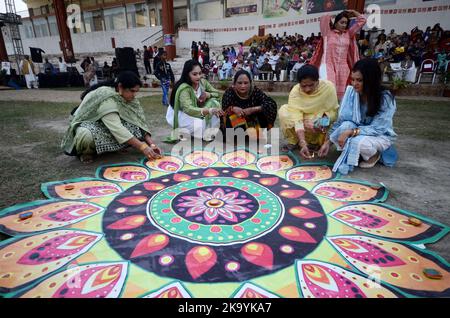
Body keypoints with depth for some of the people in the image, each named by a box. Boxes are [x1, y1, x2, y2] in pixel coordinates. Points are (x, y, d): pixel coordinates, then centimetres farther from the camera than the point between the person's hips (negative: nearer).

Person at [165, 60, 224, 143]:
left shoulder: (202, 82, -10)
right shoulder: (184, 88, -30)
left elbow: (216, 93, 2)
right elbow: (188, 109, -45)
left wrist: (207, 94, -22)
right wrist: (210, 110, -57)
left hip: (196, 111, 7)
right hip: (179, 114, -6)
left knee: (214, 103, -15)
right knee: (199, 124, -35)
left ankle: (210, 131, -11)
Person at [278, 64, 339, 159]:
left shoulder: (328, 87, -26)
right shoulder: (295, 91, -25)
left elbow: (333, 112, -25)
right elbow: (297, 119, -32)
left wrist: (326, 142, -38)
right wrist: (303, 145, -44)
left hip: (322, 119, -1)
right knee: (283, 111, -24)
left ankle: (316, 143, -3)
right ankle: (294, 141, -6)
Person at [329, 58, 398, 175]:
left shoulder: (385, 98, -24)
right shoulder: (351, 91, -14)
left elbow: (376, 129, -25)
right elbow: (341, 120, -10)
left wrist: (351, 132, -36)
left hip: (380, 135, -3)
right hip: (358, 131, 3)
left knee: (358, 142, -34)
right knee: (346, 126, -30)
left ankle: (374, 154, 0)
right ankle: (350, 156, -9)